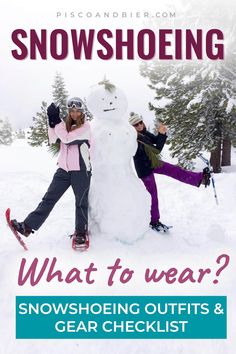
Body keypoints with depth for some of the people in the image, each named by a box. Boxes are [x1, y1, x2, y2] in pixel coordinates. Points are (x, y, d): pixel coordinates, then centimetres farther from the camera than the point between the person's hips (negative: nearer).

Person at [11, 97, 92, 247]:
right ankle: (28, 226, 3)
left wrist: (57, 121, -17)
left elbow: (66, 138, -18)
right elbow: (53, 139, -2)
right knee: (49, 198, 3)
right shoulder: (66, 125, 11)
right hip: (64, 169, 5)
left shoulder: (86, 126, -8)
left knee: (81, 202, 5)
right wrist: (52, 122, -13)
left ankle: (81, 232, 21)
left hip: (80, 170, -5)